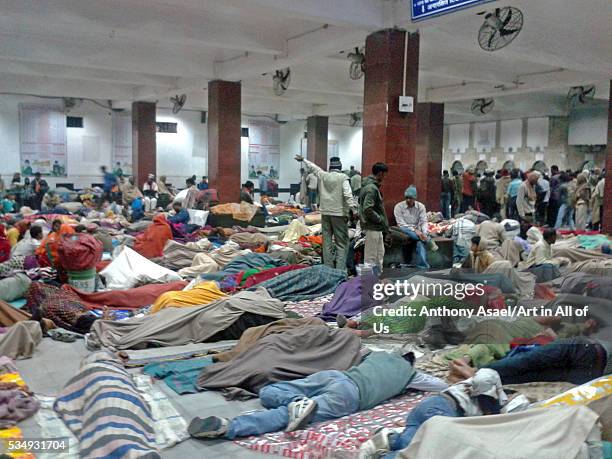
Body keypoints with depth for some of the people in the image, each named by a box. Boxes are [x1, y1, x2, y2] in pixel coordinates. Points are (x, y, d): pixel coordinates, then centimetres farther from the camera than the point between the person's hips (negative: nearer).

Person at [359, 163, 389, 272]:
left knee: (380, 253, 20)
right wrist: (380, 219, -15)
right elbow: (367, 209, -27)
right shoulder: (372, 188, -20)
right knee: (371, 256, -1)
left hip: (376, 227, 11)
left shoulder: (369, 185, 11)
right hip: (372, 227, -11)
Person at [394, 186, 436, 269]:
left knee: (420, 242, -33)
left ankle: (423, 266, -43)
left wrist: (424, 234, -22)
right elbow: (401, 224, -11)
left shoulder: (421, 206, 5)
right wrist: (414, 230, -23)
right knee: (403, 229, -38)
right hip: (405, 231, -1)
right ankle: (428, 241, -35)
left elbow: (424, 222, -2)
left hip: (417, 232, 1)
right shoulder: (398, 207, -3)